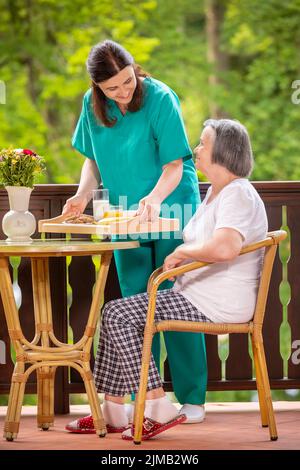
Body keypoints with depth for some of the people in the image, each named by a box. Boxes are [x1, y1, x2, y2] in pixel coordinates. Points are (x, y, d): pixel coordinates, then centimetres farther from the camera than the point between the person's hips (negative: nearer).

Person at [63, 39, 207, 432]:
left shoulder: (160, 98, -18)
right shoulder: (93, 105, -3)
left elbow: (175, 165, -17)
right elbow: (93, 159, 9)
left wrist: (154, 198, -34)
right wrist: (84, 194, -9)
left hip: (172, 209, -5)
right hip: (126, 216, 5)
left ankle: (192, 398, 2)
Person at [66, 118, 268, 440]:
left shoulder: (238, 194, -18)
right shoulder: (215, 192, 16)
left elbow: (225, 248, -35)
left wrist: (182, 251, -20)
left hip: (217, 305, -11)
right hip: (195, 294, 11)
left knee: (118, 316, -14)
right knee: (115, 313, 6)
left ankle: (159, 408, -12)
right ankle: (112, 411, 8)